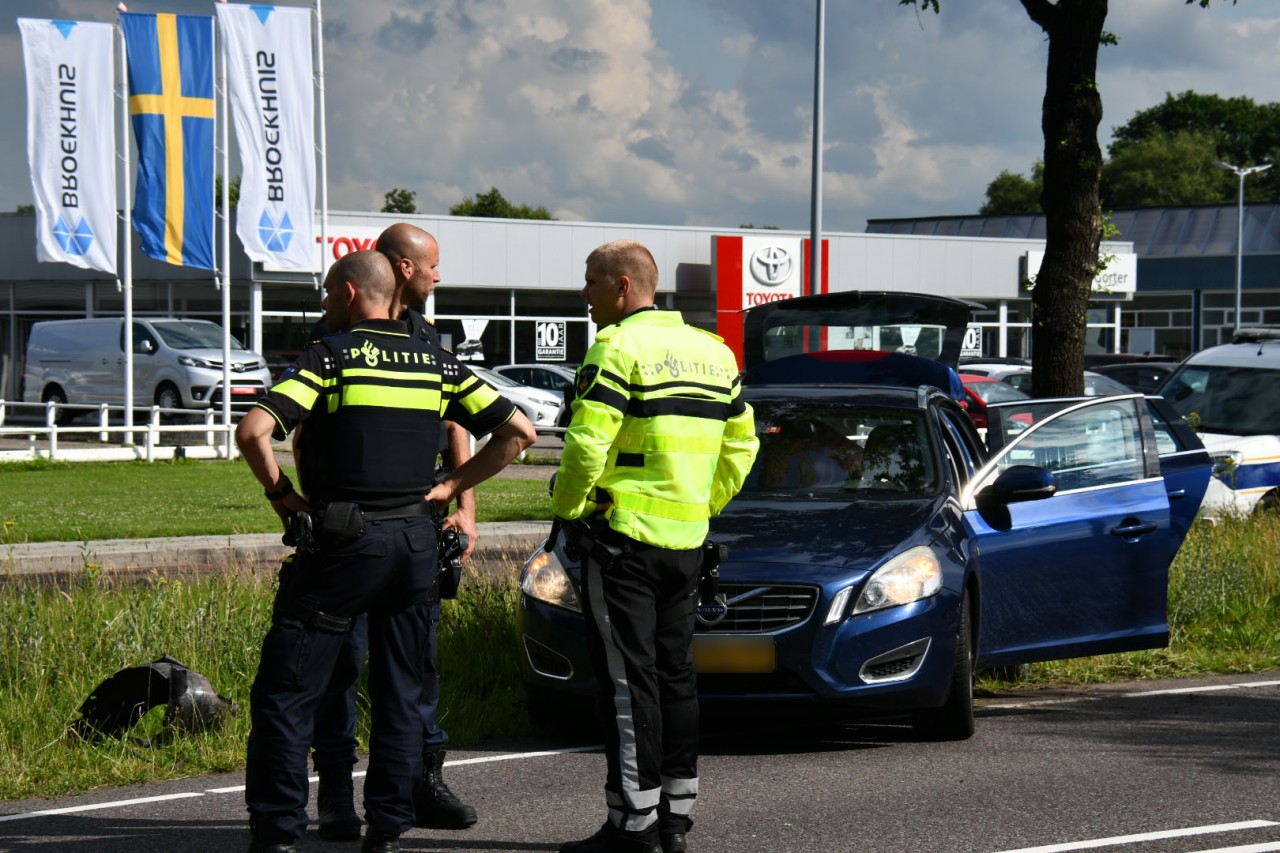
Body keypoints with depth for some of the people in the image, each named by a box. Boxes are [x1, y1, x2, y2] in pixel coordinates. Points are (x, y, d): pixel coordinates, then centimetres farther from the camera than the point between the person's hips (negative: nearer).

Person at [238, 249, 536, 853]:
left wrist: (280, 493, -4)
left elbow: (252, 431, -19)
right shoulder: (436, 363, 9)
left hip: (340, 540, -5)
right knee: (400, 697, 12)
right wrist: (451, 486, 11)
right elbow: (519, 431, 9)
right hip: (416, 543, 5)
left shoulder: (327, 358, -5)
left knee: (284, 693, 1)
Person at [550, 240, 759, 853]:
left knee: (627, 677, -6)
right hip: (686, 543, 8)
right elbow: (740, 445, 18)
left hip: (623, 534, -8)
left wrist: (567, 508, -6)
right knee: (674, 673, 13)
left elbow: (586, 445, -20)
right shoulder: (713, 351, 13)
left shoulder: (617, 349, -11)